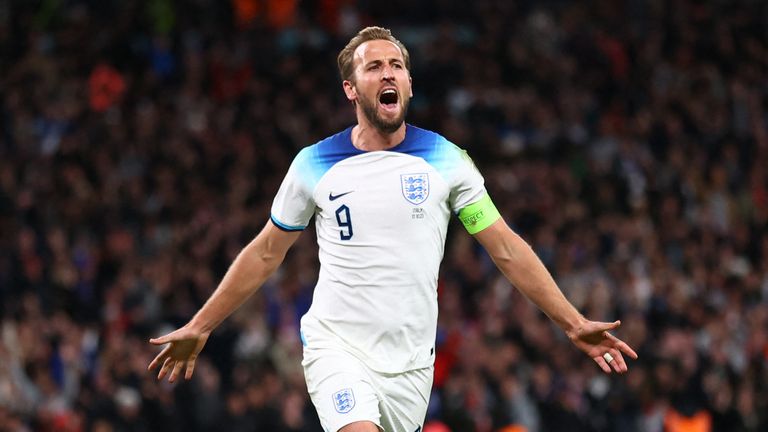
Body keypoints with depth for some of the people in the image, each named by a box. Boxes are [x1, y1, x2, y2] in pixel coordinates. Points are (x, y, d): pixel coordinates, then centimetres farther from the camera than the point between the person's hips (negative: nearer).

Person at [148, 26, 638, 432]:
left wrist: (574, 323, 0)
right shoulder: (314, 164, 2)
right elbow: (266, 254, 12)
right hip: (336, 346, -2)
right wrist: (199, 328, 12)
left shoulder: (447, 161, 2)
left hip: (411, 361, 2)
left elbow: (507, 250, 5)